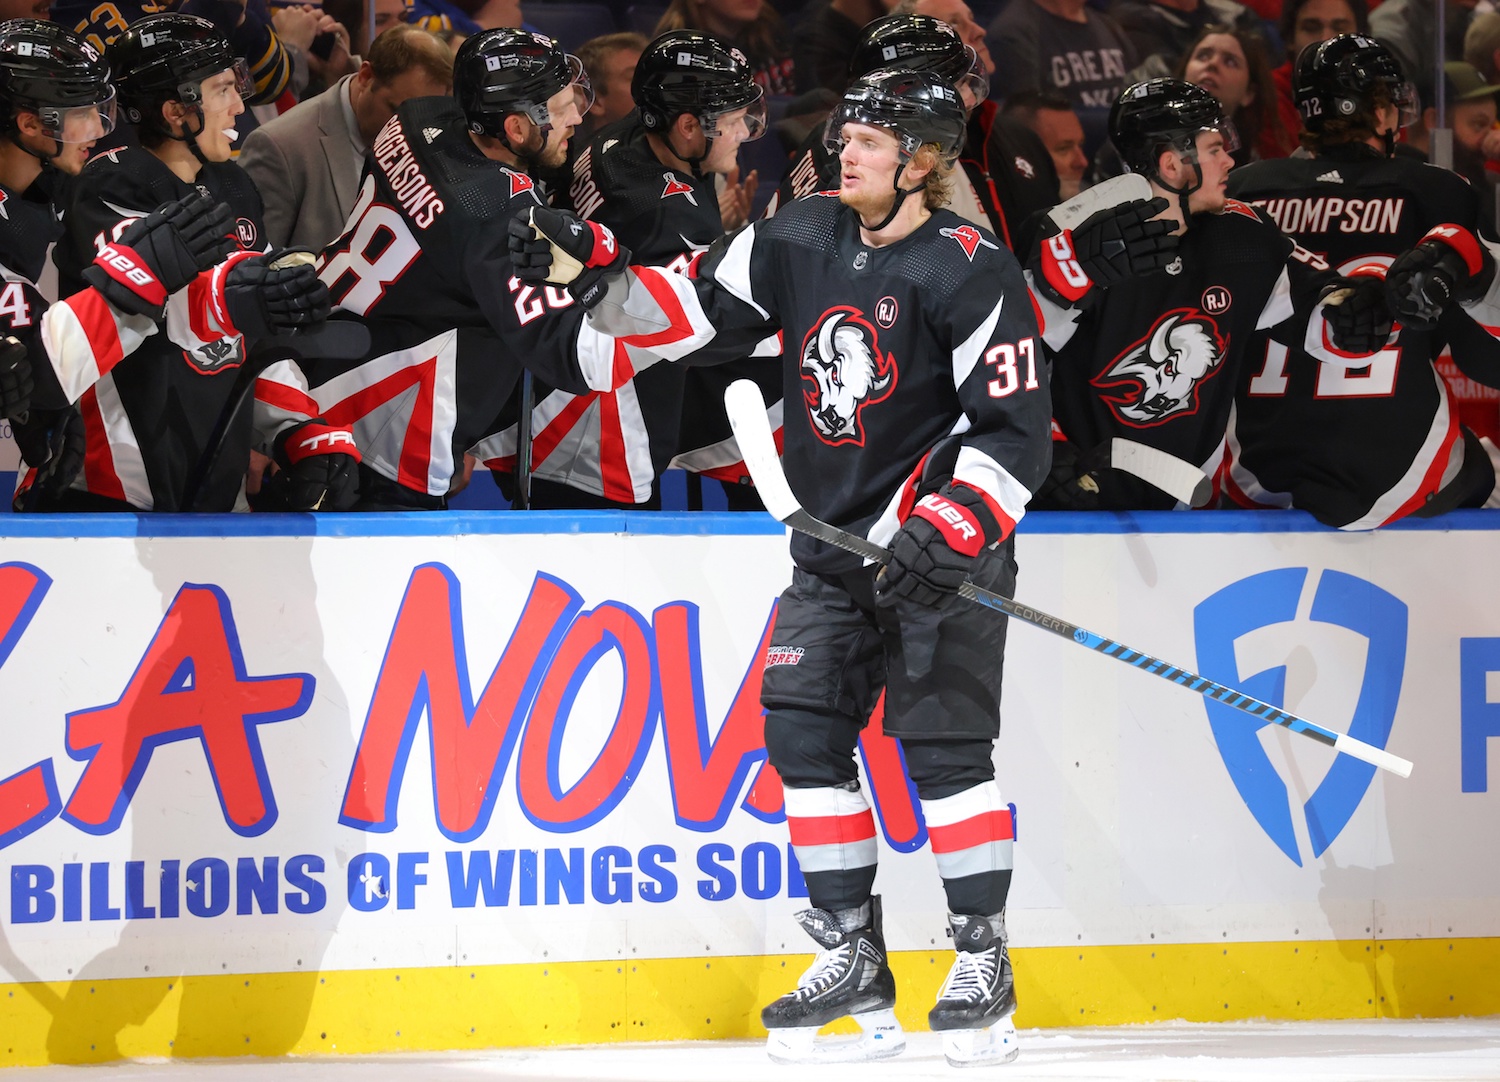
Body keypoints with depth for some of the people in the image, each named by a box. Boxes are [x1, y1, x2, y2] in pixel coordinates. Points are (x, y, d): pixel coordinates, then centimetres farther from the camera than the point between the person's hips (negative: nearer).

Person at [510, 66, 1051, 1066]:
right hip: (835, 540, 7)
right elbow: (697, 314, 8)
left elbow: (1017, 432, -17)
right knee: (804, 726, 0)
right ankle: (852, 959, 9)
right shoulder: (801, 240, 3)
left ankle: (984, 958, 1)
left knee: (944, 740, -10)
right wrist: (586, 271, -5)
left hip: (945, 542, -7)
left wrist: (948, 530, -28)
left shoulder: (971, 272, -16)